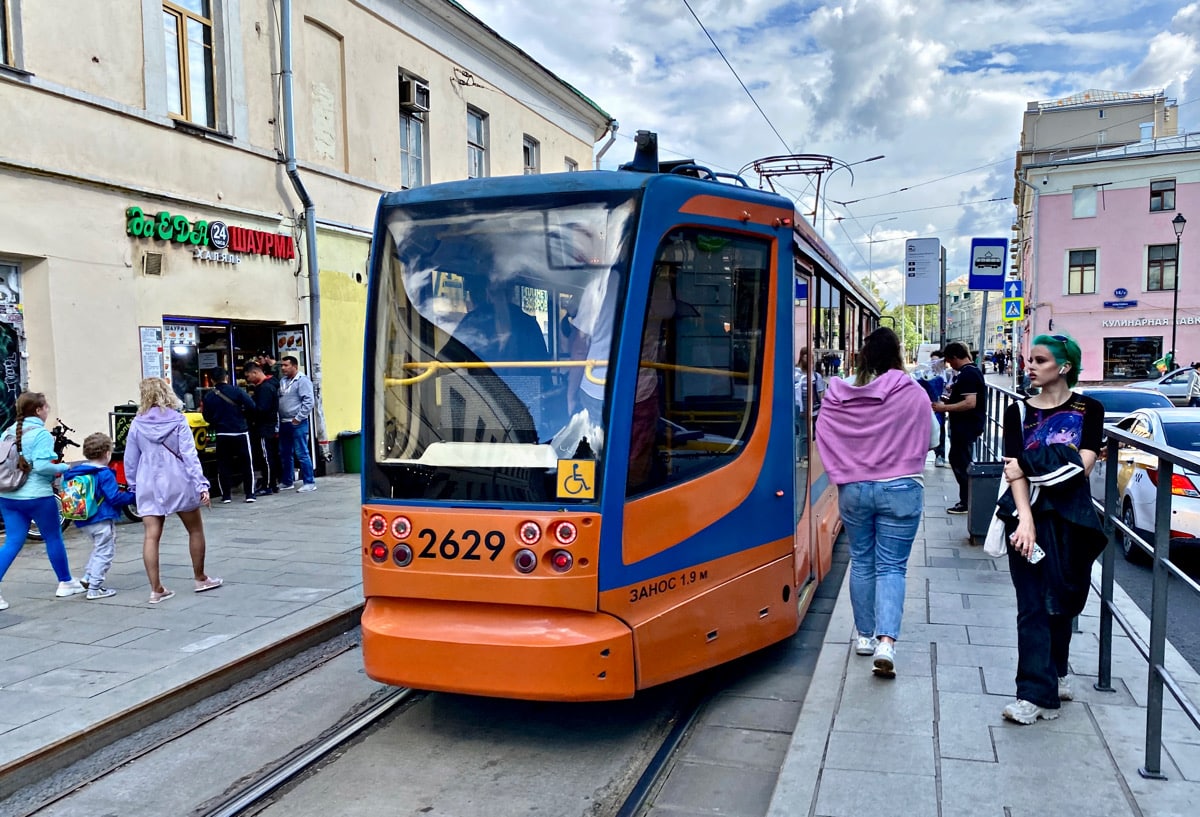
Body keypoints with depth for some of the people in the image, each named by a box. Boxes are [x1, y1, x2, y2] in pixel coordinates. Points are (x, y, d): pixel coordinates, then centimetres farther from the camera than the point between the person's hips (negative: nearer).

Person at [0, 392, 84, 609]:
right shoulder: (40, 433, -14)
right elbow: (41, 465, -22)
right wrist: (63, 467, -6)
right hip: (37, 496, -6)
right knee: (53, 537, 10)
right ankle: (66, 582, 23)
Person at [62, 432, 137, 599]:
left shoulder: (75, 472, 6)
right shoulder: (104, 474, -18)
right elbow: (115, 498, -20)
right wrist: (133, 496, -8)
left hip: (84, 521, 8)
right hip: (102, 520, -8)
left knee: (99, 548, 27)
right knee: (104, 553, 2)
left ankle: (88, 578, 24)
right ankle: (94, 588, 3)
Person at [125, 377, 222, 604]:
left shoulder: (137, 424, 0)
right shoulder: (178, 421, -6)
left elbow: (130, 460, 6)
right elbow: (189, 455, -11)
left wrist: (133, 486, 18)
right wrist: (201, 485, -11)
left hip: (149, 485, 2)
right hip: (178, 483, -1)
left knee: (151, 536, 2)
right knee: (195, 530, 15)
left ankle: (156, 590, 0)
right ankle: (200, 578, 25)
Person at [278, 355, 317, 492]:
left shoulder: (302, 381, -9)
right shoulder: (282, 381, 15)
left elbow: (308, 402, -17)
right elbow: (278, 400, 20)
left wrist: (298, 418, -16)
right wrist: (278, 419, 9)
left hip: (297, 423, -8)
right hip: (284, 423, 8)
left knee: (301, 453, -7)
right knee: (284, 454, 15)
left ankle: (309, 482, -2)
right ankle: (287, 481, 26)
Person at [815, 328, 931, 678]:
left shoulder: (839, 394, -6)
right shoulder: (914, 394, -11)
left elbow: (823, 435, 0)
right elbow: (929, 438, -1)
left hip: (853, 489, 2)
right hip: (900, 490, -2)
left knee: (861, 562, 15)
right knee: (891, 567, 4)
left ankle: (865, 635, 24)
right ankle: (886, 641, -9)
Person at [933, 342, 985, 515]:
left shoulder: (967, 374, -20)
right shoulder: (974, 370, 12)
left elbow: (970, 403, -28)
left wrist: (944, 408, -22)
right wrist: (948, 400, 15)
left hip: (965, 427, -11)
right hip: (965, 426, 11)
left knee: (961, 463, -1)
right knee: (957, 460, 18)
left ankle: (966, 503, 8)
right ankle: (966, 499, 25)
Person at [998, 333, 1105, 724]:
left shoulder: (1089, 410, 2)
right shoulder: (1019, 412, 3)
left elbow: (1082, 467, -9)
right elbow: (1014, 472, -7)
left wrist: (1029, 466, -9)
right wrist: (1025, 519, -19)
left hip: (1071, 519, 0)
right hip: (1030, 517, 0)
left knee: (1062, 602, 12)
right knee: (1034, 606, -3)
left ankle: (1055, 674, 33)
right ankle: (1035, 693, -3)